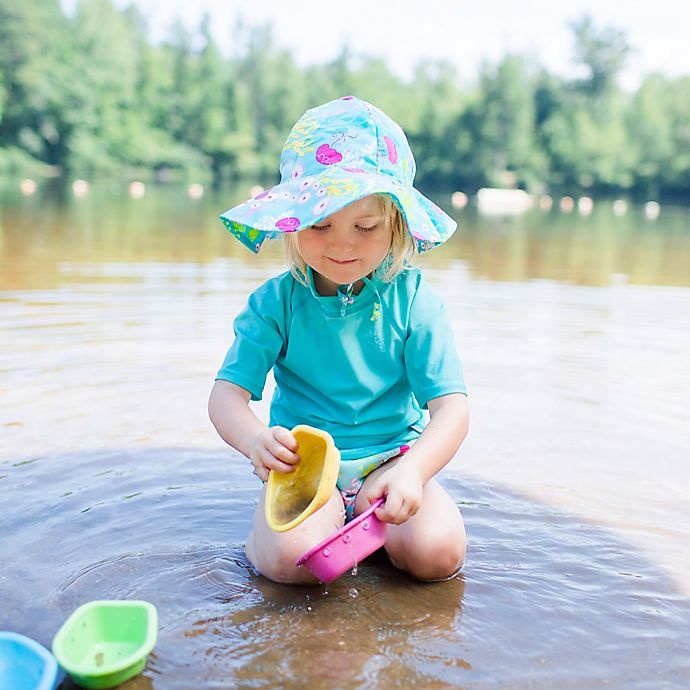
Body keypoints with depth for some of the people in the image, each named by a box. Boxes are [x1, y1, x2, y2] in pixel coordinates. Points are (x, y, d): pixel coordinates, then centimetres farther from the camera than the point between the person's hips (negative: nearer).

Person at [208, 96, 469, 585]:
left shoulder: (414, 301, -6)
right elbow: (227, 393, -8)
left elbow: (451, 407, -12)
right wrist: (254, 439, -32)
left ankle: (363, 520, 6)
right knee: (291, 557, -29)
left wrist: (412, 469, -32)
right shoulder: (276, 302, -4)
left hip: (391, 458, 2)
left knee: (437, 551, -23)